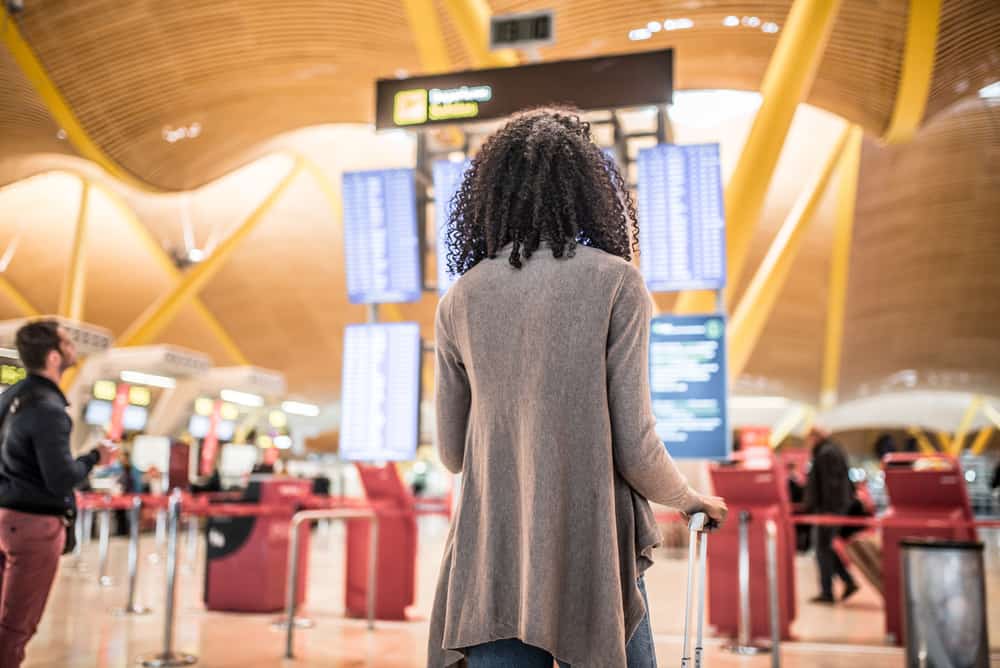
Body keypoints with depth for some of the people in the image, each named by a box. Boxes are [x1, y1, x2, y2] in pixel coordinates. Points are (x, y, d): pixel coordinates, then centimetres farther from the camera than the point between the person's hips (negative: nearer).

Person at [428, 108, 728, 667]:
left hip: (493, 558, 3)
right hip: (591, 556, -3)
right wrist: (690, 498, 11)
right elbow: (634, 445, -9)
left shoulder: (460, 301, 2)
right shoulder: (616, 283, -8)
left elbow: (452, 452, 9)